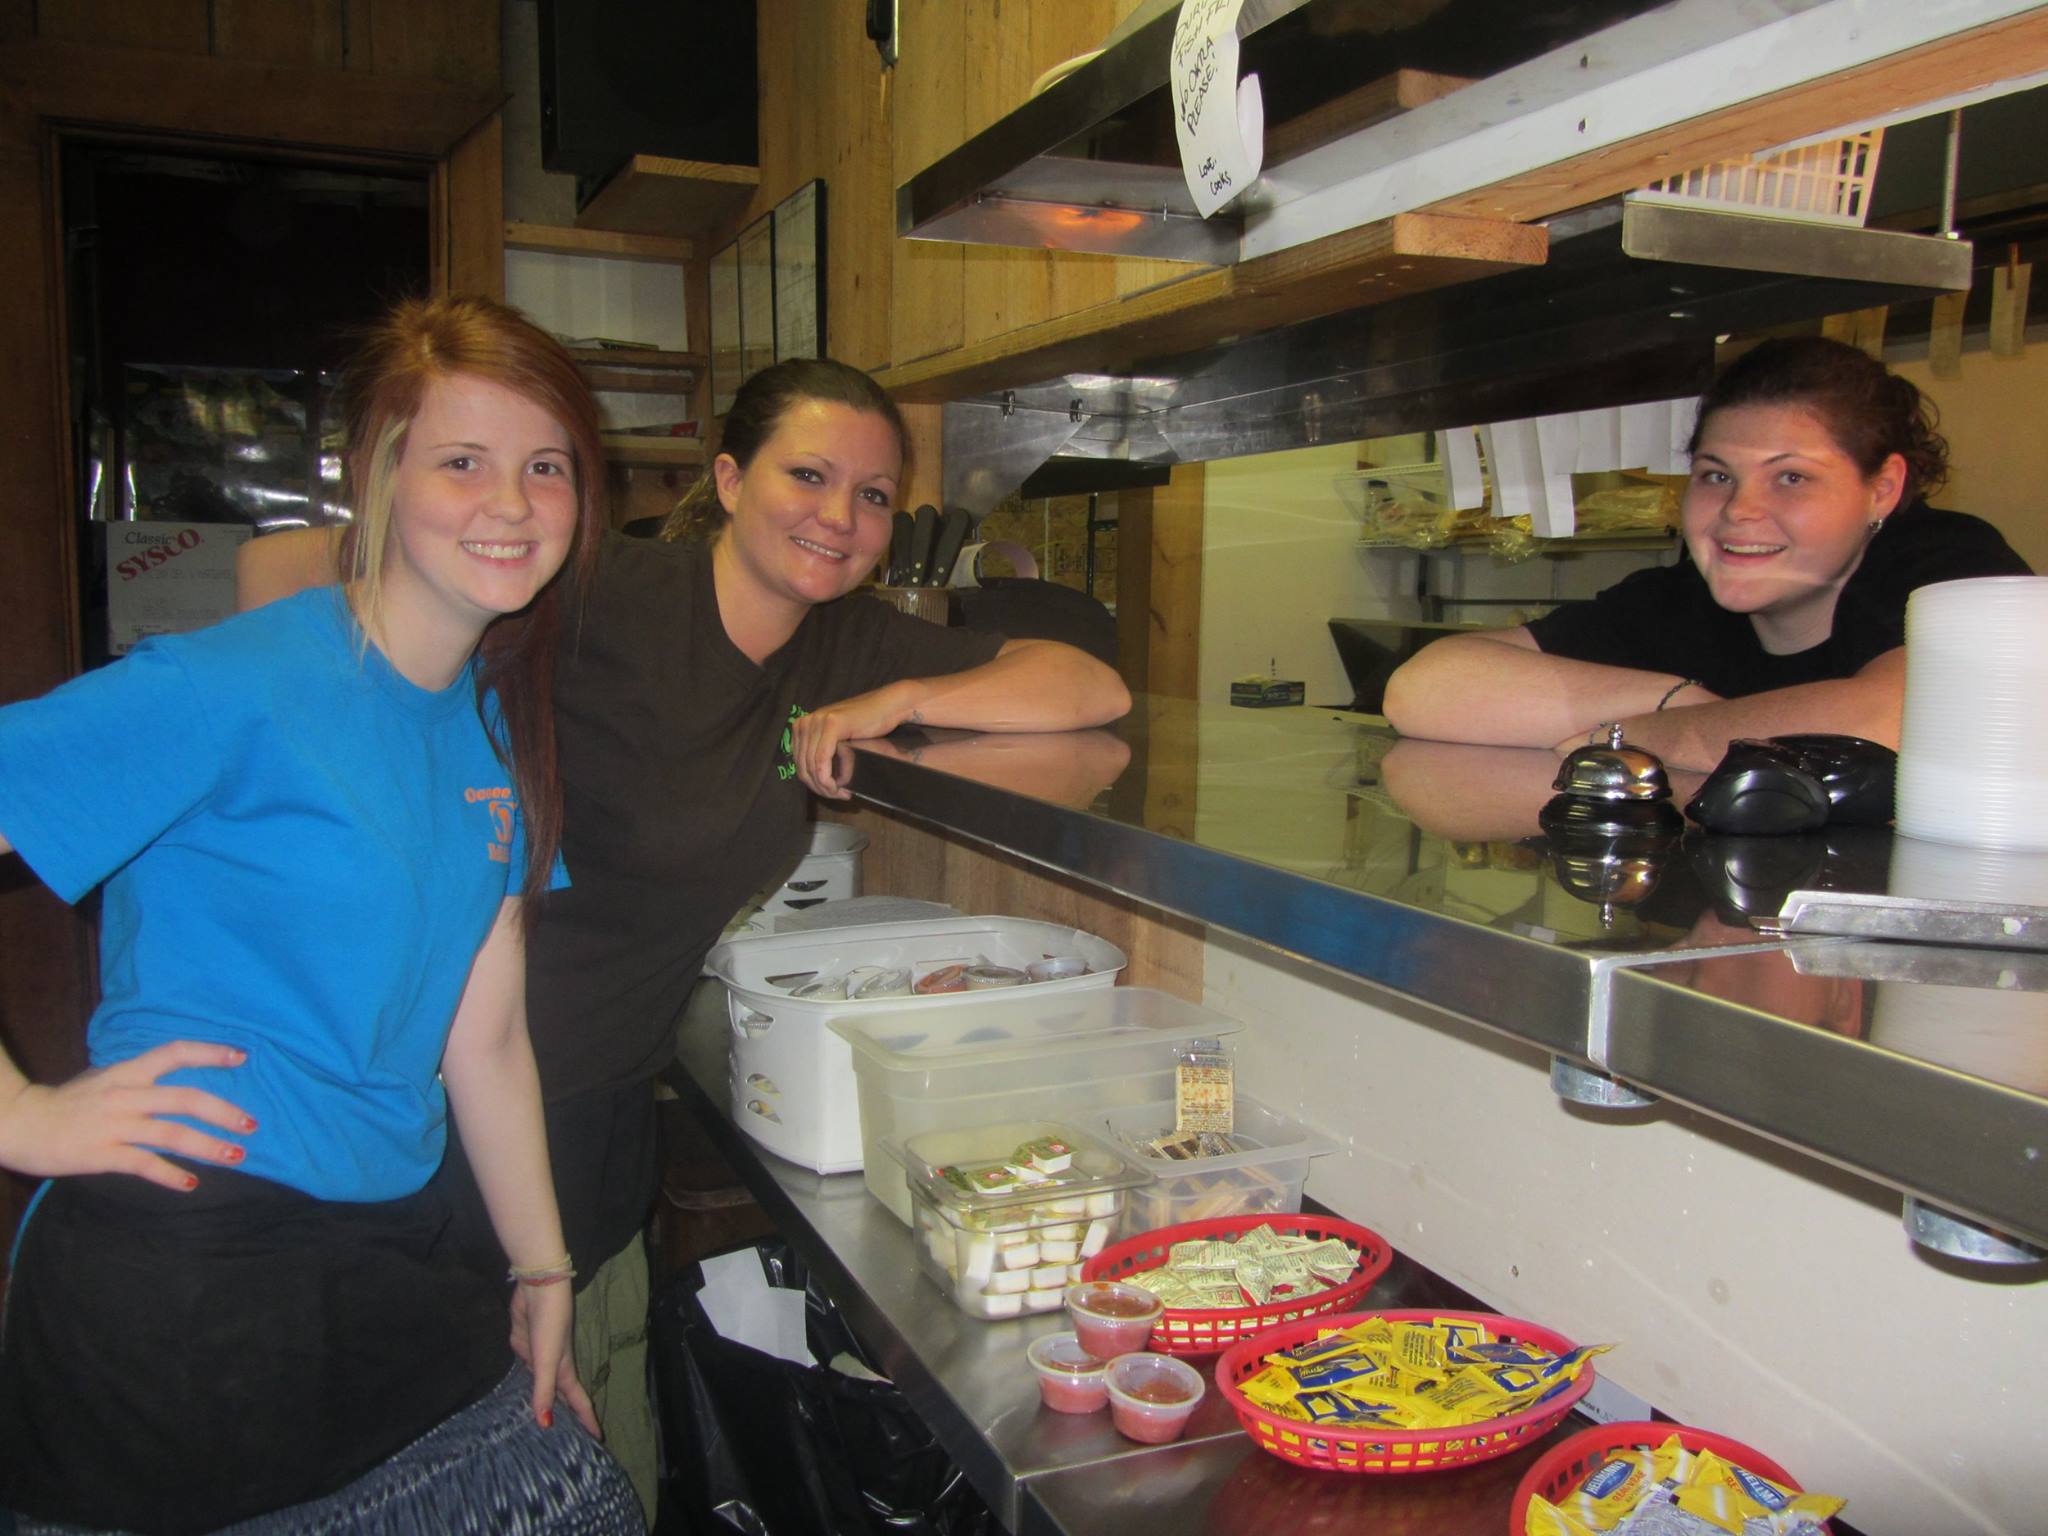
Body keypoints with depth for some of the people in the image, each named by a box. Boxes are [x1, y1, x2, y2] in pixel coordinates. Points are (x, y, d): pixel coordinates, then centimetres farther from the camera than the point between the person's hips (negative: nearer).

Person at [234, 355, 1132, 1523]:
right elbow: (283, 566, -18)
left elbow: (1095, 690, -2)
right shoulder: (602, 594, -18)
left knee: (615, 1488, 18)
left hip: (613, 1115, 6)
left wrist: (897, 702, -15)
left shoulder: (852, 647, 2)